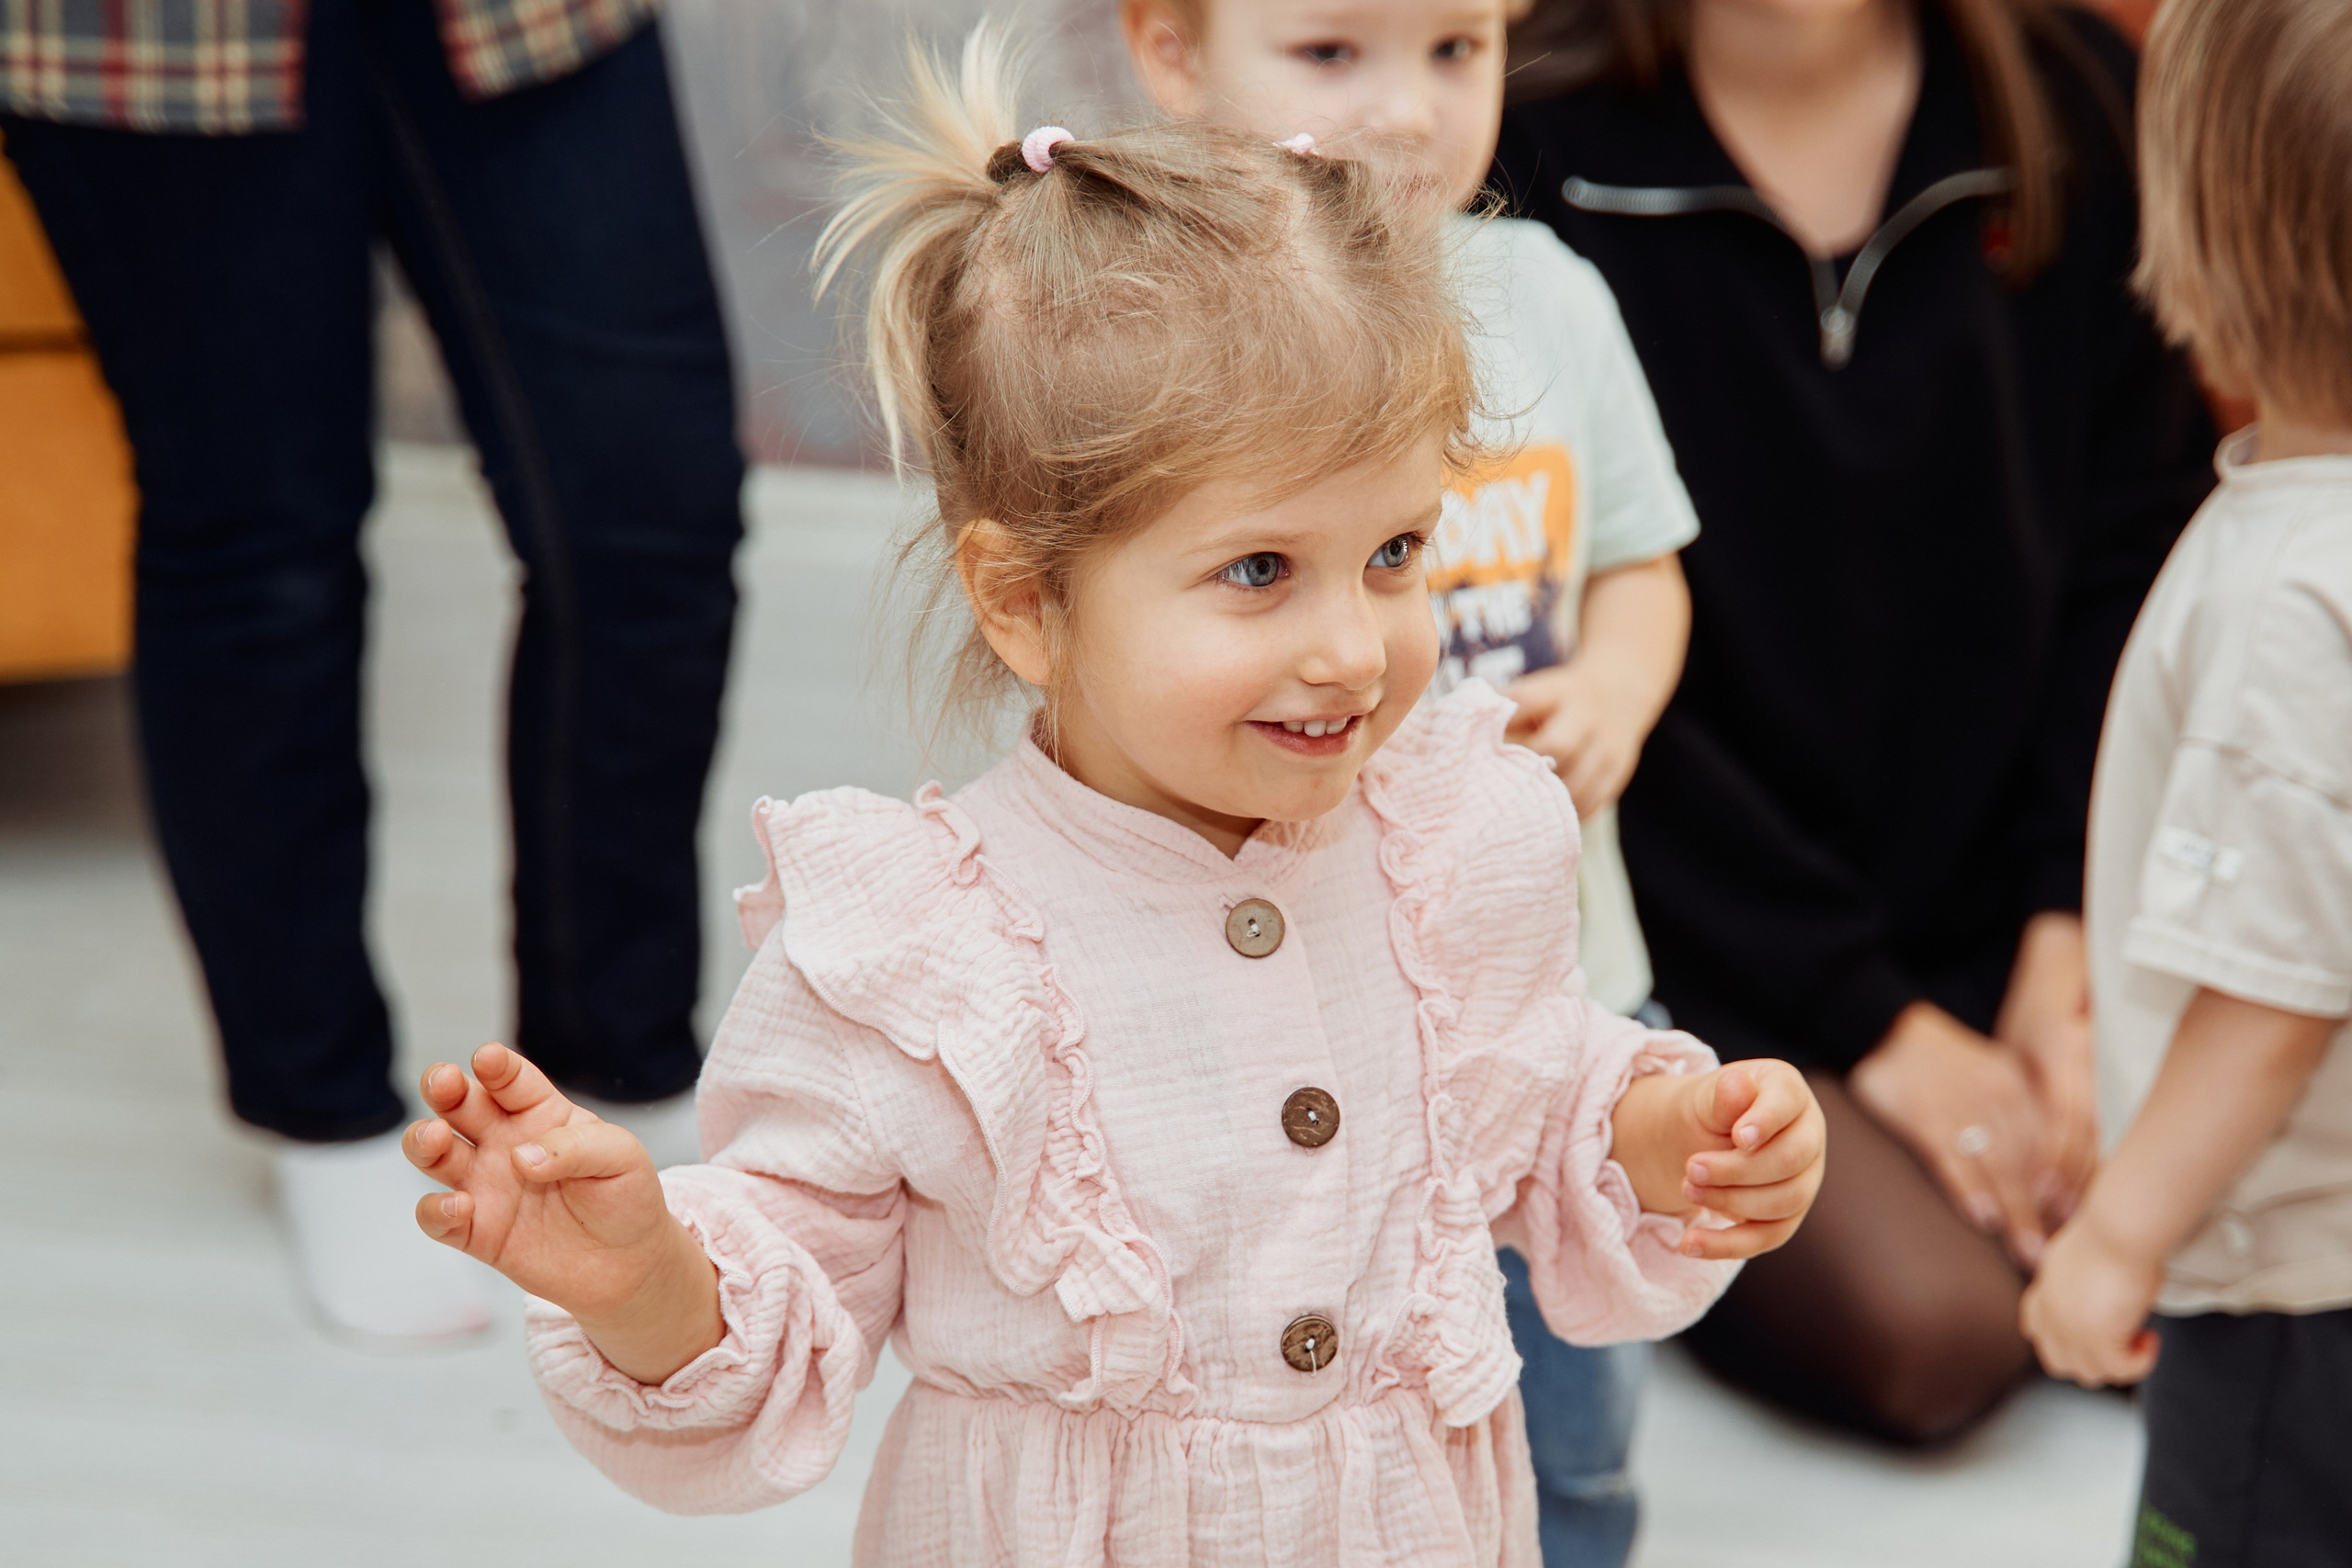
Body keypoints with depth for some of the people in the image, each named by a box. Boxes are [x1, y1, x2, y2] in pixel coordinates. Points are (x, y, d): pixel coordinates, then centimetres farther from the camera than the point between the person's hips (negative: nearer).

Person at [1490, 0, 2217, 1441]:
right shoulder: (1539, 143, -11)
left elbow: (2132, 568, 6)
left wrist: (2069, 936, -6)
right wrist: (1864, 1022, -13)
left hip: (1997, 930, 5)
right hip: (1695, 969, -4)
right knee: (1925, 1333, -23)